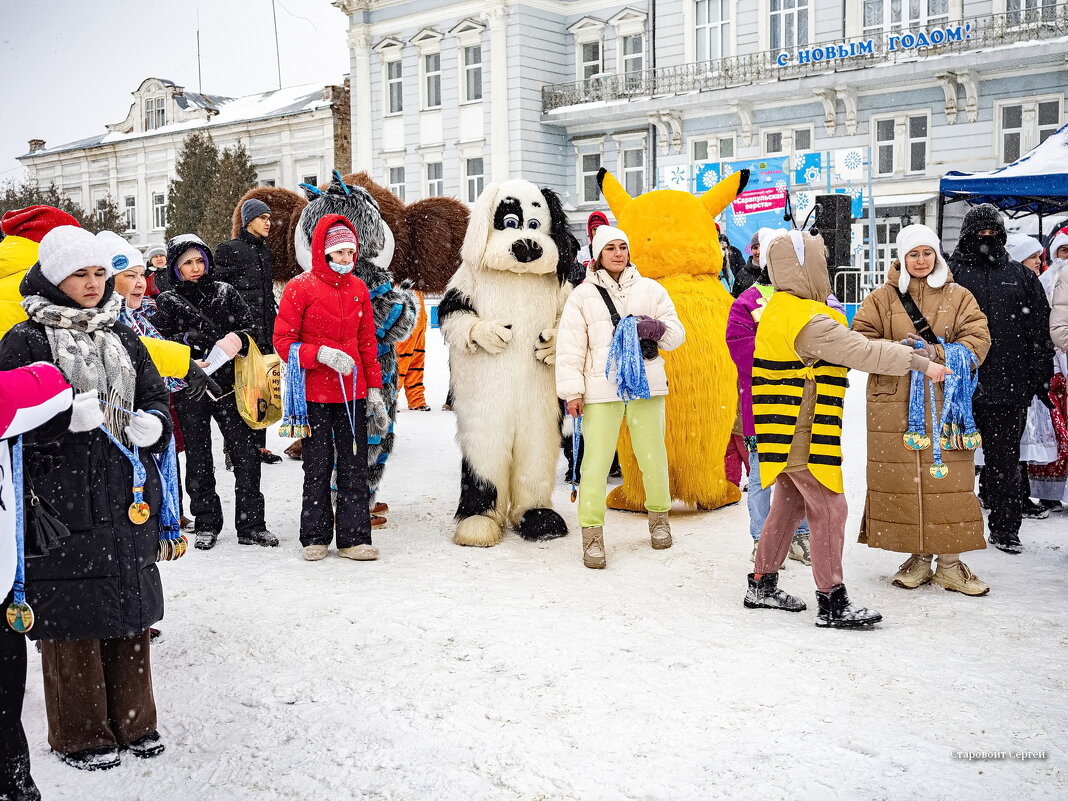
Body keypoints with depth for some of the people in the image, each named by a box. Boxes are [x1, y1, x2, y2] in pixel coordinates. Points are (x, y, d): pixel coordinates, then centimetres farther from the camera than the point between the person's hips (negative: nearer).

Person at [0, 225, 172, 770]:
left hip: (129, 498, 6)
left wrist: (153, 423, -4)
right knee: (73, 614, 0)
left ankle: (132, 721, 27)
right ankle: (79, 734, 17)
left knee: (130, 610, 13)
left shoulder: (122, 338, 14)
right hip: (65, 500, -5)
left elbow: (156, 394, 18)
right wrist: (67, 416, -24)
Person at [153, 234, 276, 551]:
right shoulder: (167, 302, 4)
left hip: (229, 384, 1)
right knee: (199, 458, 8)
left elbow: (249, 327, 7)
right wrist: (186, 339, -17)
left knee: (246, 453, -2)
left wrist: (237, 339, -14)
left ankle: (250, 524, 7)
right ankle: (206, 524, 21)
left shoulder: (225, 292, 7)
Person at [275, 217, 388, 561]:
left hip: (353, 392, 4)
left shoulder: (358, 289, 8)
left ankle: (354, 538, 12)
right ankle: (315, 537, 19)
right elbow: (283, 341, -7)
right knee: (318, 468, 6)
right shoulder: (300, 288, -6)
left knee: (355, 466, 5)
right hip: (315, 394, -4)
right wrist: (323, 354, -21)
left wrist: (374, 389, 9)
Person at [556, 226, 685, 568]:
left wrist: (657, 328, -10)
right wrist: (572, 391, -5)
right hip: (601, 390, -2)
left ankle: (659, 517, 31)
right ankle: (592, 534, 3)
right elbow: (570, 347, 2)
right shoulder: (582, 295, 5)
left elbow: (676, 334, 12)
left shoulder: (650, 289, 11)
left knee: (653, 455, 9)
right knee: (596, 460, -5)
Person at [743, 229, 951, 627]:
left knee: (789, 503, 19)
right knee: (829, 508, -3)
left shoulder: (777, 309, 12)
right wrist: (921, 362, -11)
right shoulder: (810, 321, -20)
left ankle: (762, 585, 27)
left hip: (783, 431, 10)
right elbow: (864, 351, -19)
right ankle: (832, 602, 3)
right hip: (803, 434, -10)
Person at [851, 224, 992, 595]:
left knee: (948, 481, -1)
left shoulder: (958, 297, 9)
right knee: (902, 480, 1)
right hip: (894, 405, 0)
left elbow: (977, 342, -1)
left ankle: (949, 562, 9)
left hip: (945, 402, 0)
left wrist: (935, 353, -17)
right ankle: (918, 558, 15)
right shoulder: (882, 298, 8)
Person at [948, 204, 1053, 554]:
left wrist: (1042, 378, 6)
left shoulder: (1021, 276, 12)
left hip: (1010, 385, 2)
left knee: (1005, 460, 8)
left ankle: (1005, 528, 18)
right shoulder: (950, 275, 4)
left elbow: (1039, 331, 12)